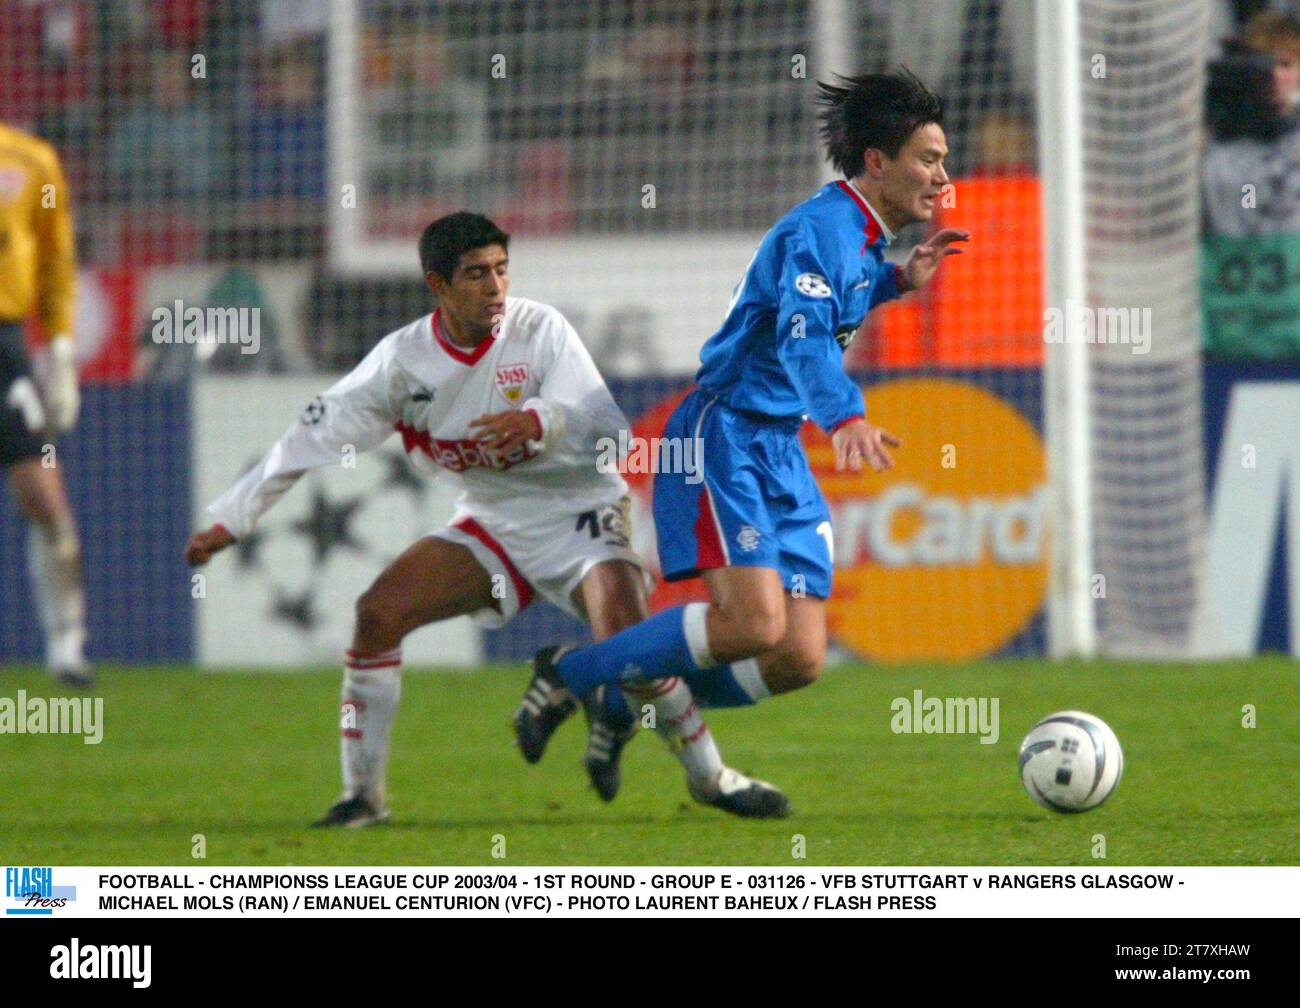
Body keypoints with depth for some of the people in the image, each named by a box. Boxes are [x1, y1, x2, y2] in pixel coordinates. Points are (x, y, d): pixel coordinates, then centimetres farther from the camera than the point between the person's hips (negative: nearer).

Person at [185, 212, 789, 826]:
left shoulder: (540, 331, -17)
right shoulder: (403, 360, -8)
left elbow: (610, 432, -24)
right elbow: (312, 439, -3)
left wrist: (542, 422, -45)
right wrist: (230, 519, -5)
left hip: (579, 516, -4)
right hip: (491, 524, 4)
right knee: (377, 612, -14)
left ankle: (711, 777, -3)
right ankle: (363, 794, -3)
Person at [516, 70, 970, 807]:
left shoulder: (864, 238, 14)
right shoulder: (824, 227, -15)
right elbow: (801, 333, -32)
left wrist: (897, 282, 22)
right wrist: (845, 416, -49)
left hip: (781, 454, 9)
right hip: (725, 437, -9)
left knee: (800, 660, -2)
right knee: (751, 625, -24)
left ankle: (627, 699, 15)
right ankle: (567, 674, -6)